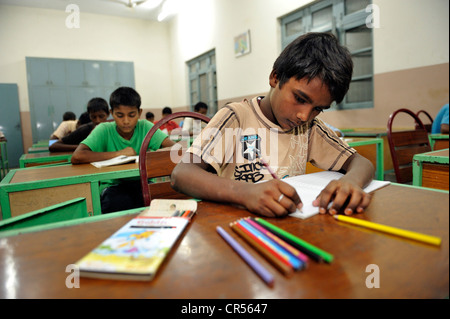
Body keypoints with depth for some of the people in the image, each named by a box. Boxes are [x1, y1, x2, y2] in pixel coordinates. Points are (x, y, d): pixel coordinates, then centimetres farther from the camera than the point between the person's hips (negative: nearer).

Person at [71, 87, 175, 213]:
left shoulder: (145, 127, -1)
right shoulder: (104, 130, -5)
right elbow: (76, 157, -19)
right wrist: (119, 153, -19)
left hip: (142, 184, 1)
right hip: (114, 186, -1)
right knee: (114, 202, -34)